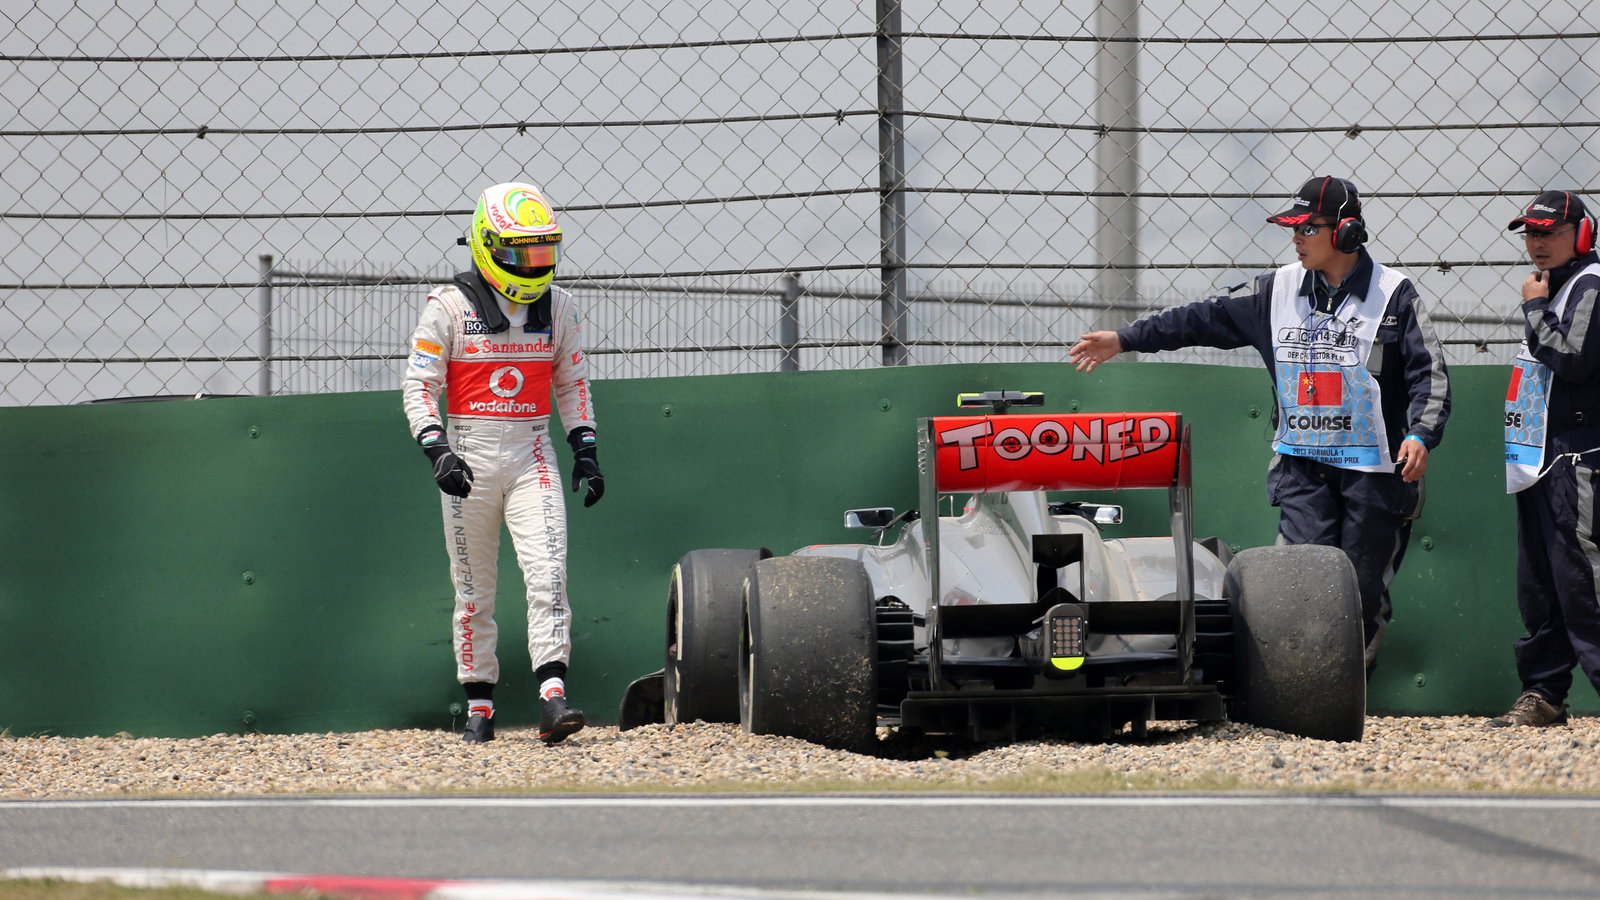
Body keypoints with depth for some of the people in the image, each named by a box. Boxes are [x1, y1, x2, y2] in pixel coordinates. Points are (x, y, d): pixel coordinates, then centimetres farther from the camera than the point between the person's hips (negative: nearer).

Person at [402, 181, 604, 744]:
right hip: (469, 457, -2)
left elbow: (572, 382, 15)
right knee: (473, 591, 4)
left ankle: (552, 700, -20)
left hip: (531, 456, 2)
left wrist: (585, 449, 6)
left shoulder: (556, 307, 6)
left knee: (548, 576, -14)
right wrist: (437, 451, -20)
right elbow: (419, 386, -6)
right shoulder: (450, 307, -6)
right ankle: (478, 706, 14)